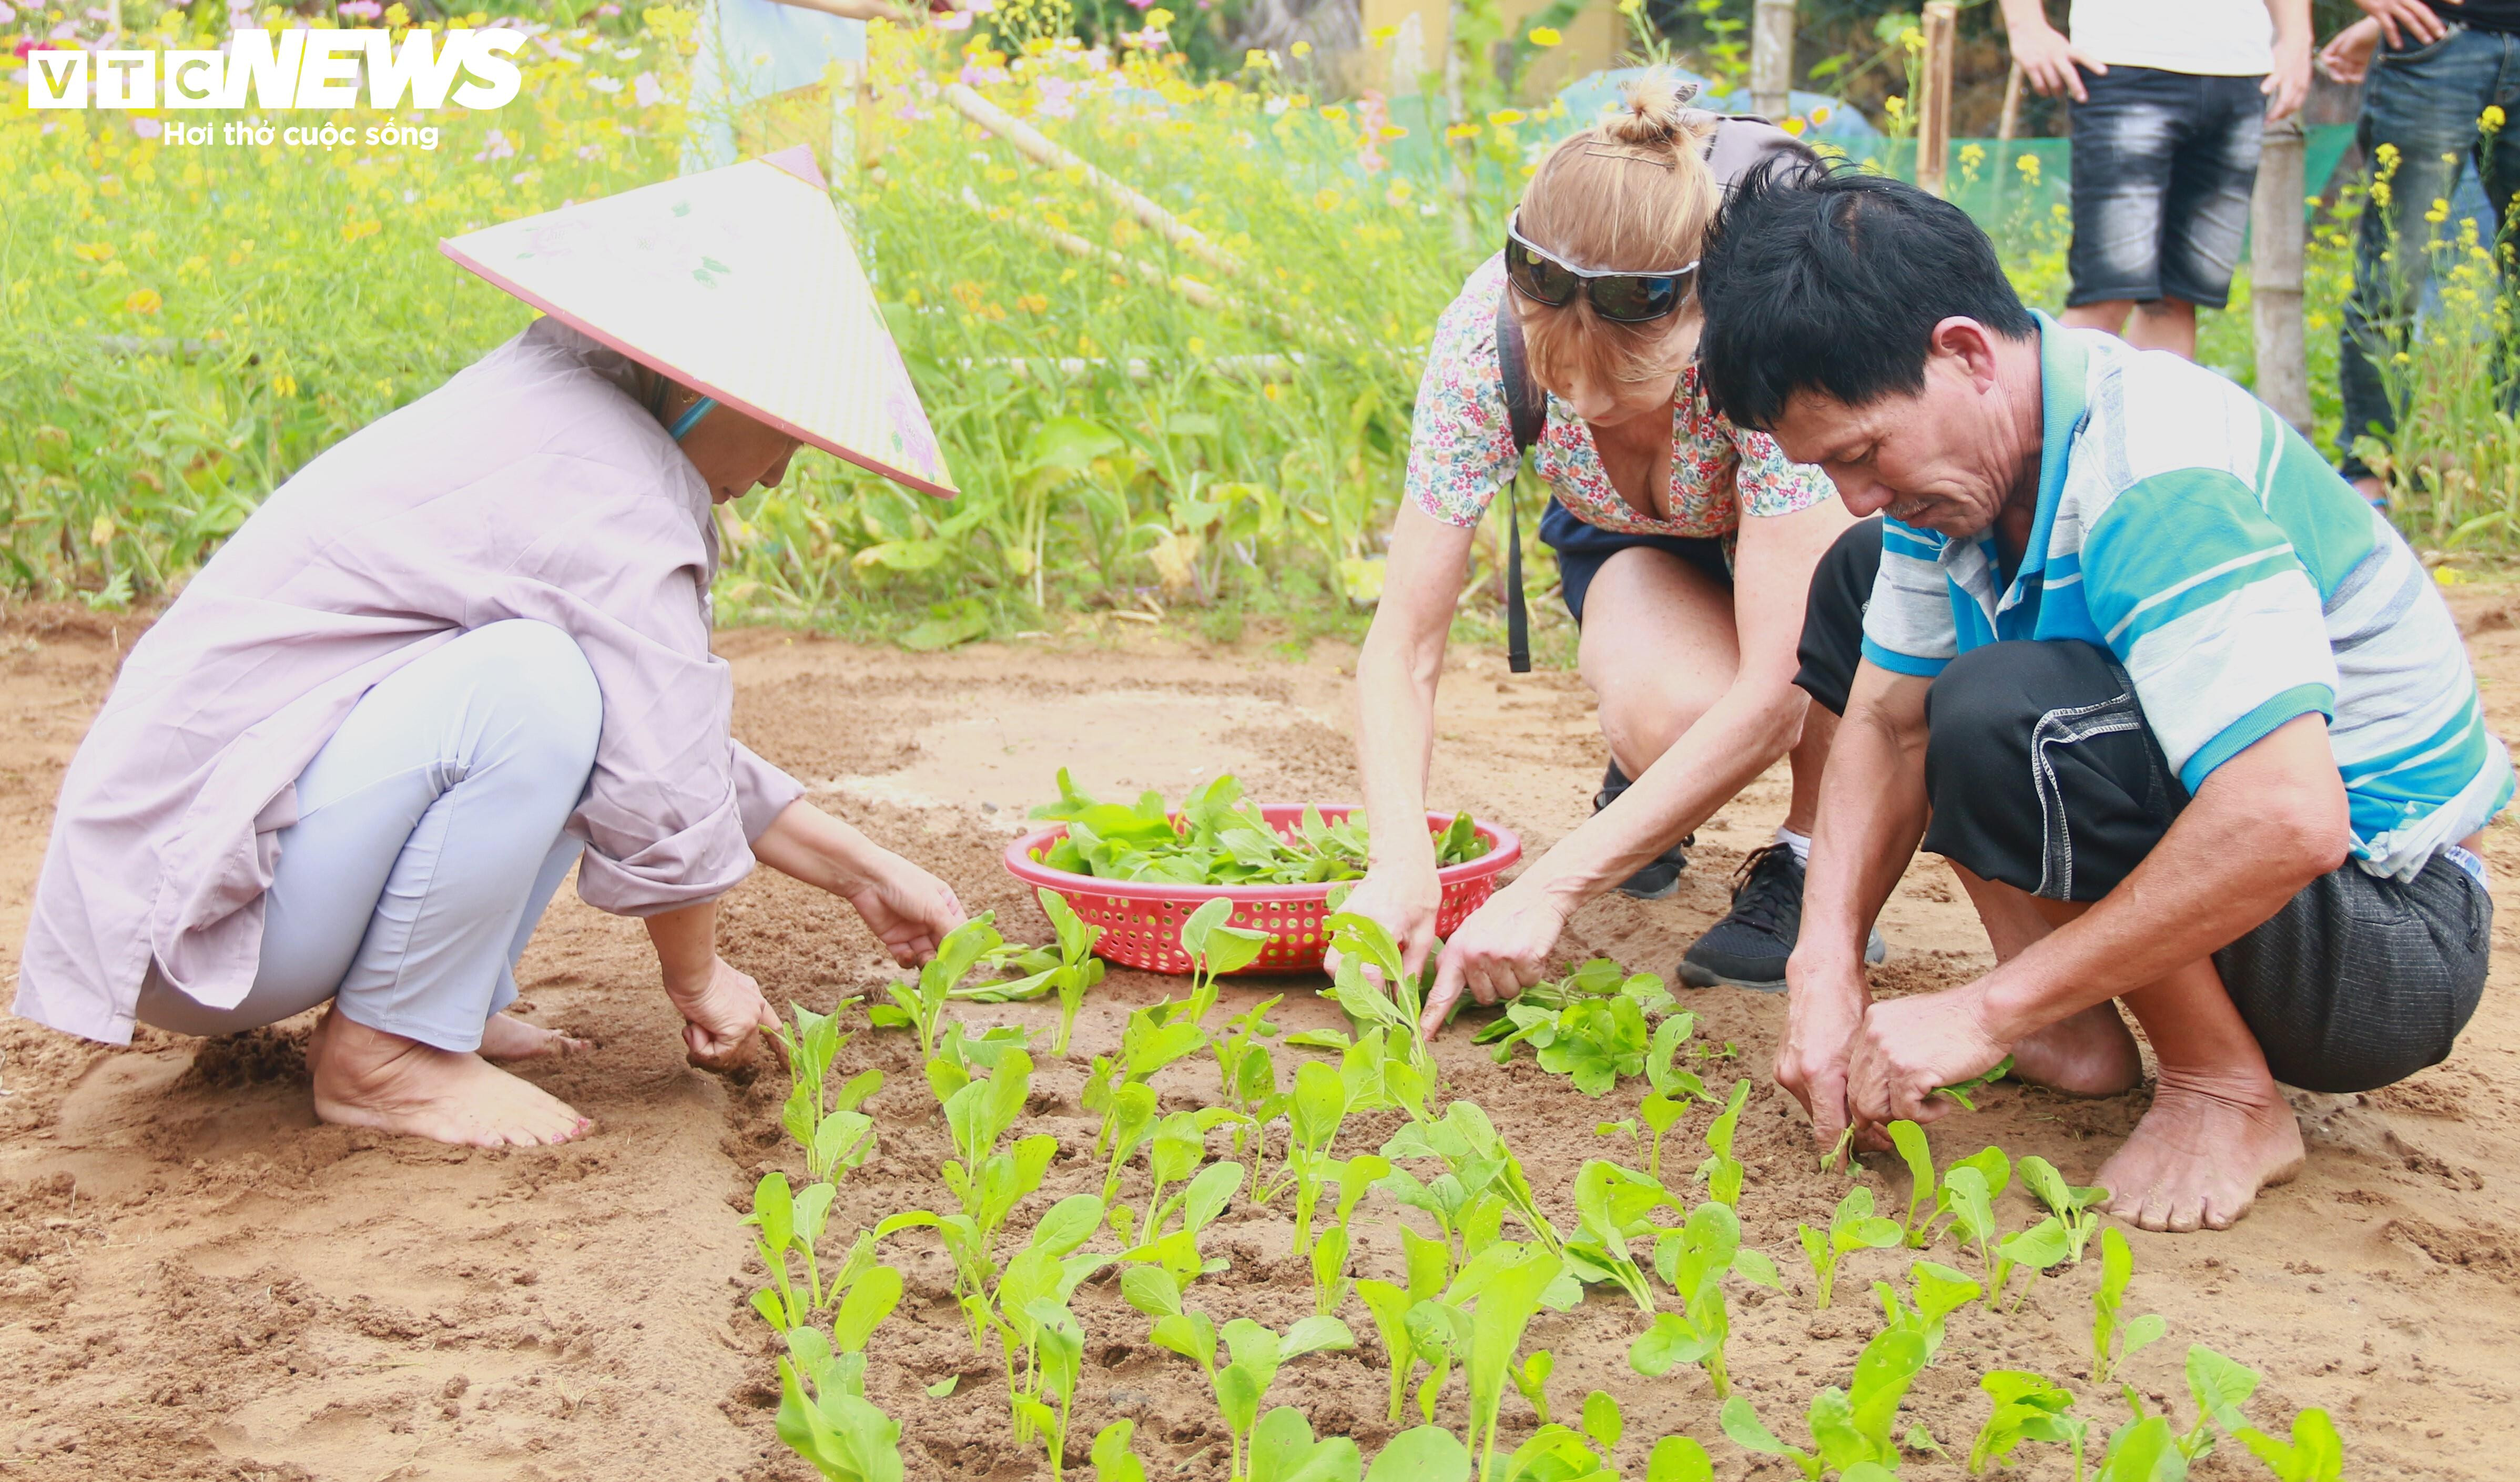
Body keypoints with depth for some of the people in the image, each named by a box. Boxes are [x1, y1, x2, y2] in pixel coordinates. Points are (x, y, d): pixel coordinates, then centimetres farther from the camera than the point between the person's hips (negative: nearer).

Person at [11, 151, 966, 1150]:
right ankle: (382, 1056, -13)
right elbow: (662, 786, -17)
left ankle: (435, 1012, 6)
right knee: (530, 688, -28)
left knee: (600, 693, 11)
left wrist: (863, 870, 21)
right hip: (185, 905, -10)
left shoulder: (551, 415, 14)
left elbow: (668, 731, 20)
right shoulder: (608, 487, -18)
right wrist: (697, 977, 1)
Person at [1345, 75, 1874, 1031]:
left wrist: (1550, 888, -45)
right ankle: (1640, 772, 4)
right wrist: (1400, 864, -44)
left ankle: (1813, 857, -13)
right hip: (1628, 541, 2)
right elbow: (1402, 648, -27)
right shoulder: (1485, 336, -33)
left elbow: (1771, 692, -42)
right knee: (1672, 713, -34)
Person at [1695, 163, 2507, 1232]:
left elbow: (2289, 822, -39)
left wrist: (1993, 1006, -32)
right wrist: (1825, 964, -14)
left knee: (2003, 715, -35)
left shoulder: (2156, 480, -30)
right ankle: (2071, 1024, 4)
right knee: (1858, 586, 8)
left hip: (2388, 934, -9)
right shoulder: (1962, 442, -3)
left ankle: (2226, 1090, -13)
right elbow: (1886, 718, 1)